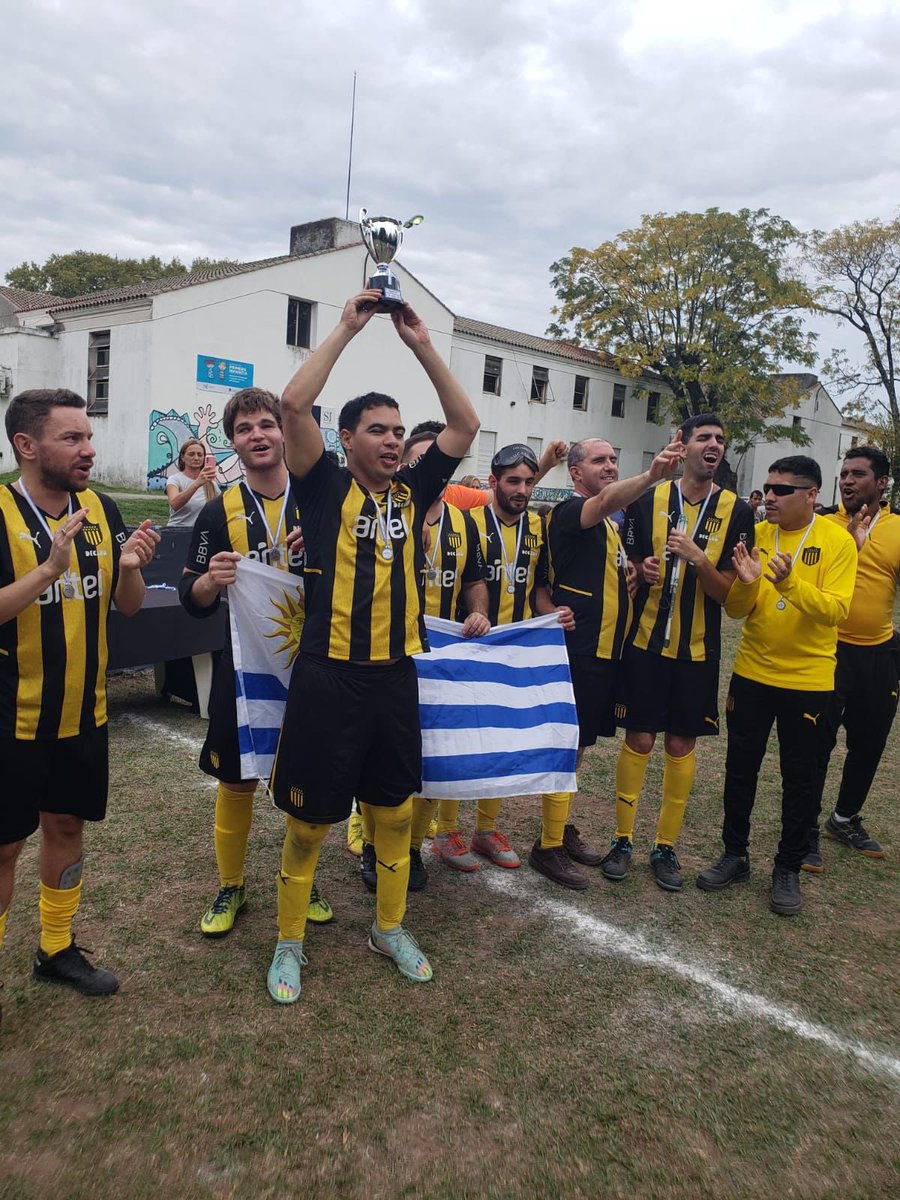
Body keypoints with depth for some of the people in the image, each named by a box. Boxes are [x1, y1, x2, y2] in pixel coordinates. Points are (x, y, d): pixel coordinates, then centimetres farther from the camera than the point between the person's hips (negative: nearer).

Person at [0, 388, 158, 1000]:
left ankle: (57, 948, 37)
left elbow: (129, 606, 5)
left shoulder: (102, 510, 0)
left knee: (66, 825, 18)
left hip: (84, 712, 5)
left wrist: (132, 567, -15)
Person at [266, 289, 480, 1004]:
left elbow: (465, 423, 7)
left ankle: (390, 927, 37)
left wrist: (422, 345, 5)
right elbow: (295, 404, -15)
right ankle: (290, 943, 28)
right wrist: (347, 328, -8)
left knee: (395, 810, 17)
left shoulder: (413, 492, 8)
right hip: (328, 677, -4)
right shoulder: (326, 489, -3)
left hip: (395, 676, 5)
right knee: (309, 820, 8)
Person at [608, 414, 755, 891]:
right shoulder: (648, 500, -1)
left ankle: (666, 846, 21)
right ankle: (622, 839, 18)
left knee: (681, 745, 8)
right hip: (646, 641, -1)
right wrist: (642, 570, -15)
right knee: (638, 740, 3)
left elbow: (726, 590, -5)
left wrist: (696, 556, -23)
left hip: (697, 649, 1)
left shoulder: (736, 512, -1)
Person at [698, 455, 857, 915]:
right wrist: (746, 582, -21)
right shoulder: (755, 535, 0)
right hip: (751, 674, 3)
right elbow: (735, 610, -1)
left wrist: (790, 583, -32)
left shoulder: (837, 541, -8)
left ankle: (788, 869, 26)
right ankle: (735, 855, 29)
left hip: (808, 680, -3)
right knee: (740, 769, 11)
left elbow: (835, 610, -18)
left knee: (800, 778, 9)